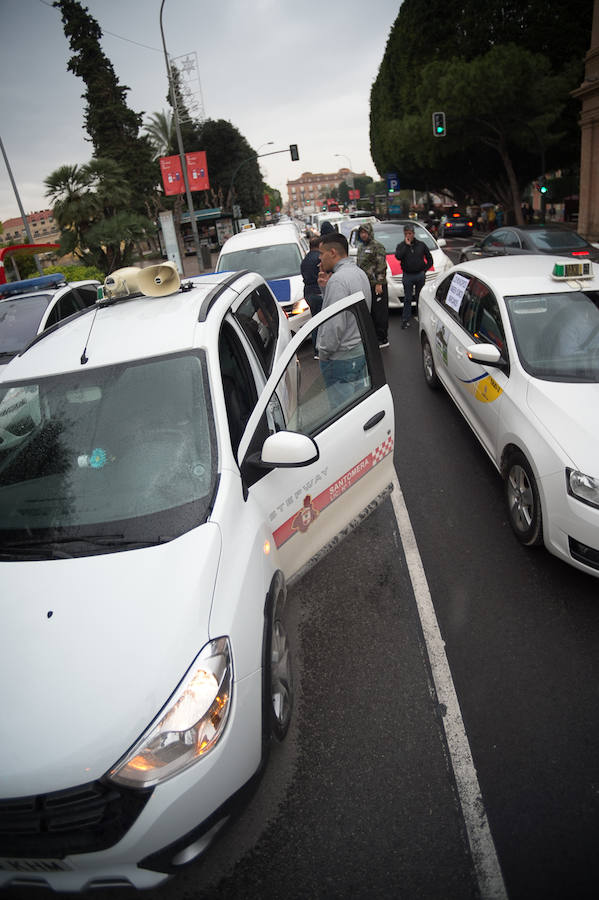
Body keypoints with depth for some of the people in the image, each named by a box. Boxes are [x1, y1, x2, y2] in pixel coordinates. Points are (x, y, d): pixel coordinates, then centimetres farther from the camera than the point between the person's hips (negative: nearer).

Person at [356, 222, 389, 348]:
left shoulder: (377, 246, -7)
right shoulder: (360, 247, 19)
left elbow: (381, 265, -14)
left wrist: (379, 283, -20)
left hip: (376, 285, -8)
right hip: (365, 285, 8)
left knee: (380, 312, -5)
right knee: (370, 312, 12)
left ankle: (382, 339, -1)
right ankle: (374, 336, 22)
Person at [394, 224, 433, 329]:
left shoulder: (421, 245, 6)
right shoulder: (401, 246, 2)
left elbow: (429, 259, 13)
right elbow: (398, 256, -20)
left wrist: (425, 269, 1)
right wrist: (406, 245, -17)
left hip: (420, 275, 1)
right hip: (407, 276, -1)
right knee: (407, 299, 1)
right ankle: (405, 320, 5)